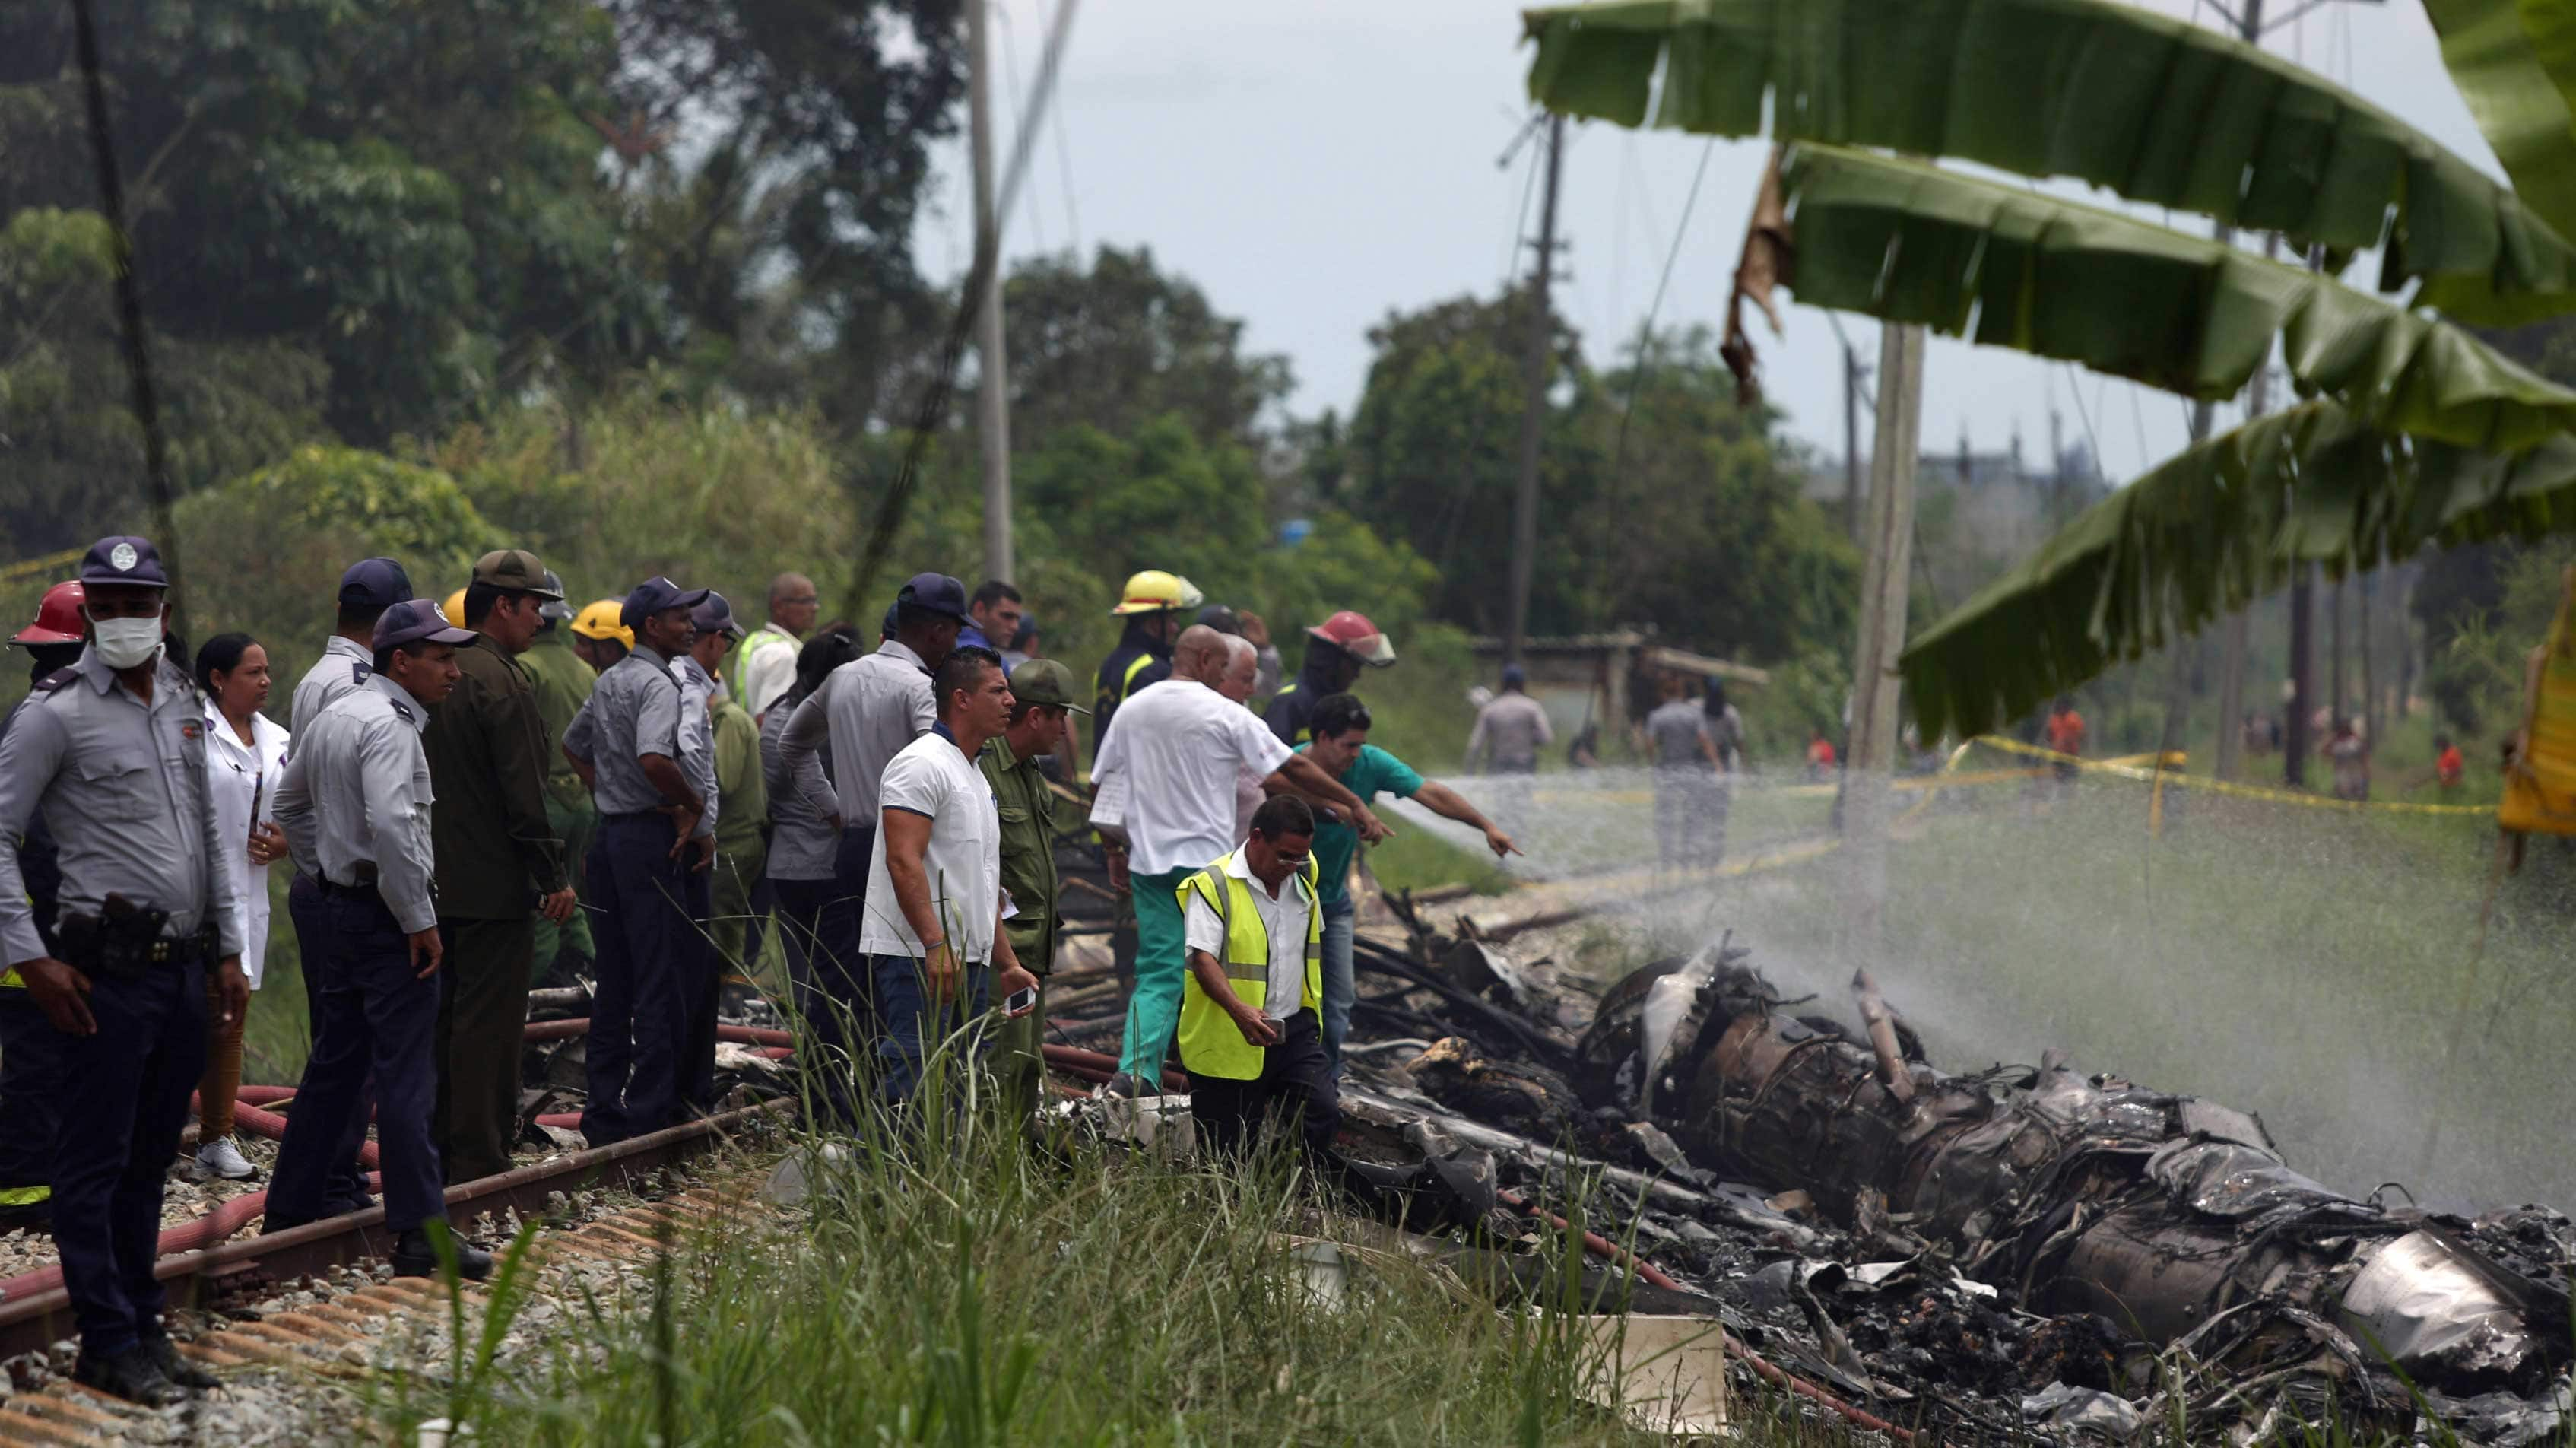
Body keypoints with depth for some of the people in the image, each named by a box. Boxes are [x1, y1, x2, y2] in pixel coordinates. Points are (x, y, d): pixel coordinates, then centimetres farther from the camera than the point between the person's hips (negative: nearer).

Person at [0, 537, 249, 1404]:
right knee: (95, 1163, -1)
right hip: (107, 972, -6)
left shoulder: (185, 707, 13)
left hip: (184, 967, 7)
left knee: (150, 1159, 13)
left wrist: (227, 951, 17)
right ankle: (108, 1343, 2)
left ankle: (144, 1327, 20)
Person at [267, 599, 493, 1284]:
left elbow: (289, 804, 26)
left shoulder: (332, 717, 14)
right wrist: (420, 920, -22)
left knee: (335, 1061, 17)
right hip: (388, 914, -10)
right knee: (406, 1073, -9)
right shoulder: (389, 725, -17)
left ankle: (291, 1207, 23)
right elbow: (390, 824, -28)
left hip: (344, 901, 10)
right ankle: (420, 1234, -9)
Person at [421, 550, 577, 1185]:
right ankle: (479, 1167, -4)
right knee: (489, 1025, -5)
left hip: (437, 885, 9)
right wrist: (554, 878, -13)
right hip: (494, 888, -9)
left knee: (444, 1019, 14)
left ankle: (437, 1155, 20)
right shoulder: (502, 681, -15)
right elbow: (524, 796, -19)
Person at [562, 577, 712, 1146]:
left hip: (609, 836, 9)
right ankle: (650, 1112, -5)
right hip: (650, 840, -9)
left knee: (614, 979, 13)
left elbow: (574, 745, 29)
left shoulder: (609, 681, 15)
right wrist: (694, 806, -16)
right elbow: (654, 759, -30)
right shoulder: (657, 684, -15)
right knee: (661, 981, -5)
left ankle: (603, 1111, 15)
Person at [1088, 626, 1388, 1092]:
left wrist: (1115, 851, 23)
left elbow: (1109, 785, 12)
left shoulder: (1133, 709, 7)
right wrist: (1354, 805, 1)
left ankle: (1136, 1068, -15)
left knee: (1158, 970, 2)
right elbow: (1293, 767, -6)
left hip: (1148, 860, 4)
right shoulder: (1225, 713, -8)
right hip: (1207, 859, -4)